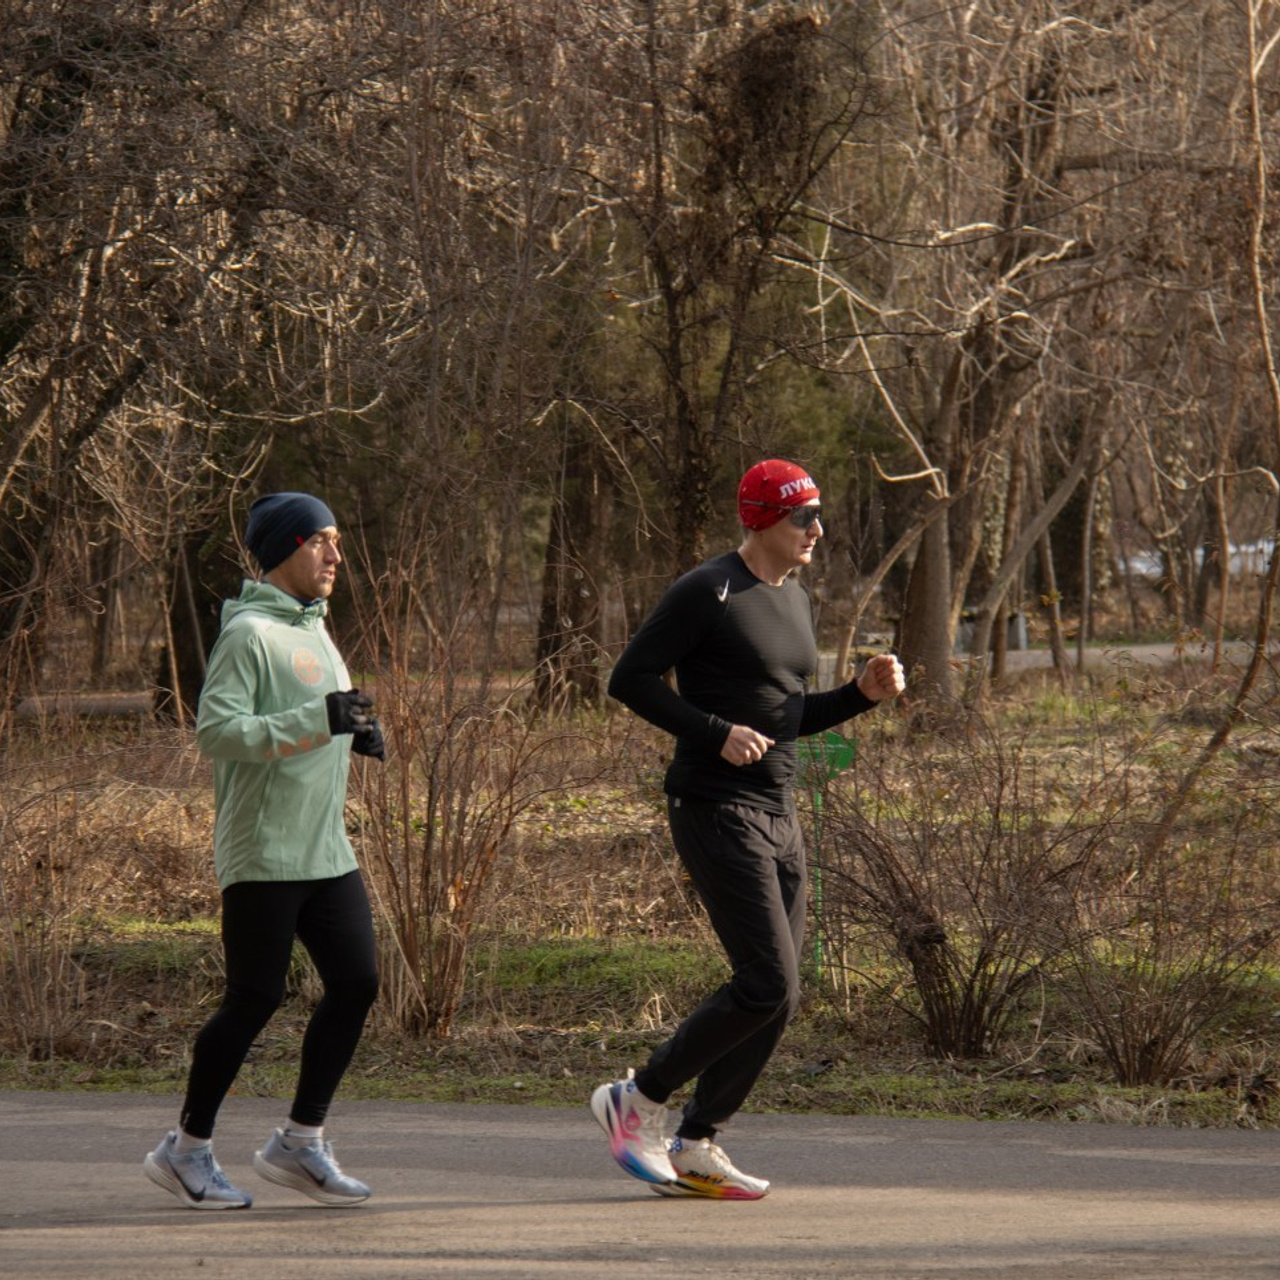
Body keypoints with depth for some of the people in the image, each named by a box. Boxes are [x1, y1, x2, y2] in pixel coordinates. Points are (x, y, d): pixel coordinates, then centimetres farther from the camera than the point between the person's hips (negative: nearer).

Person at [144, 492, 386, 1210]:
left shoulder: (314, 631, 18)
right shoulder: (250, 633, -12)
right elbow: (216, 732, -22)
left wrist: (357, 733, 7)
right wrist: (319, 720, -26)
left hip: (327, 851, 9)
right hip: (262, 853, -9)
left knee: (356, 982, 2)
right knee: (255, 999, -4)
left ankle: (301, 1142, 12)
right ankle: (188, 1150, 10)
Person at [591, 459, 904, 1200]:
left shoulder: (795, 600, 15)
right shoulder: (705, 595, -11)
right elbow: (630, 680, -12)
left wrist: (863, 694, 6)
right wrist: (716, 732, -21)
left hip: (779, 815, 9)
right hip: (717, 812, -9)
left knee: (780, 997, 6)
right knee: (767, 988, -14)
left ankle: (696, 1147, 14)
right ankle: (638, 1100, 1)